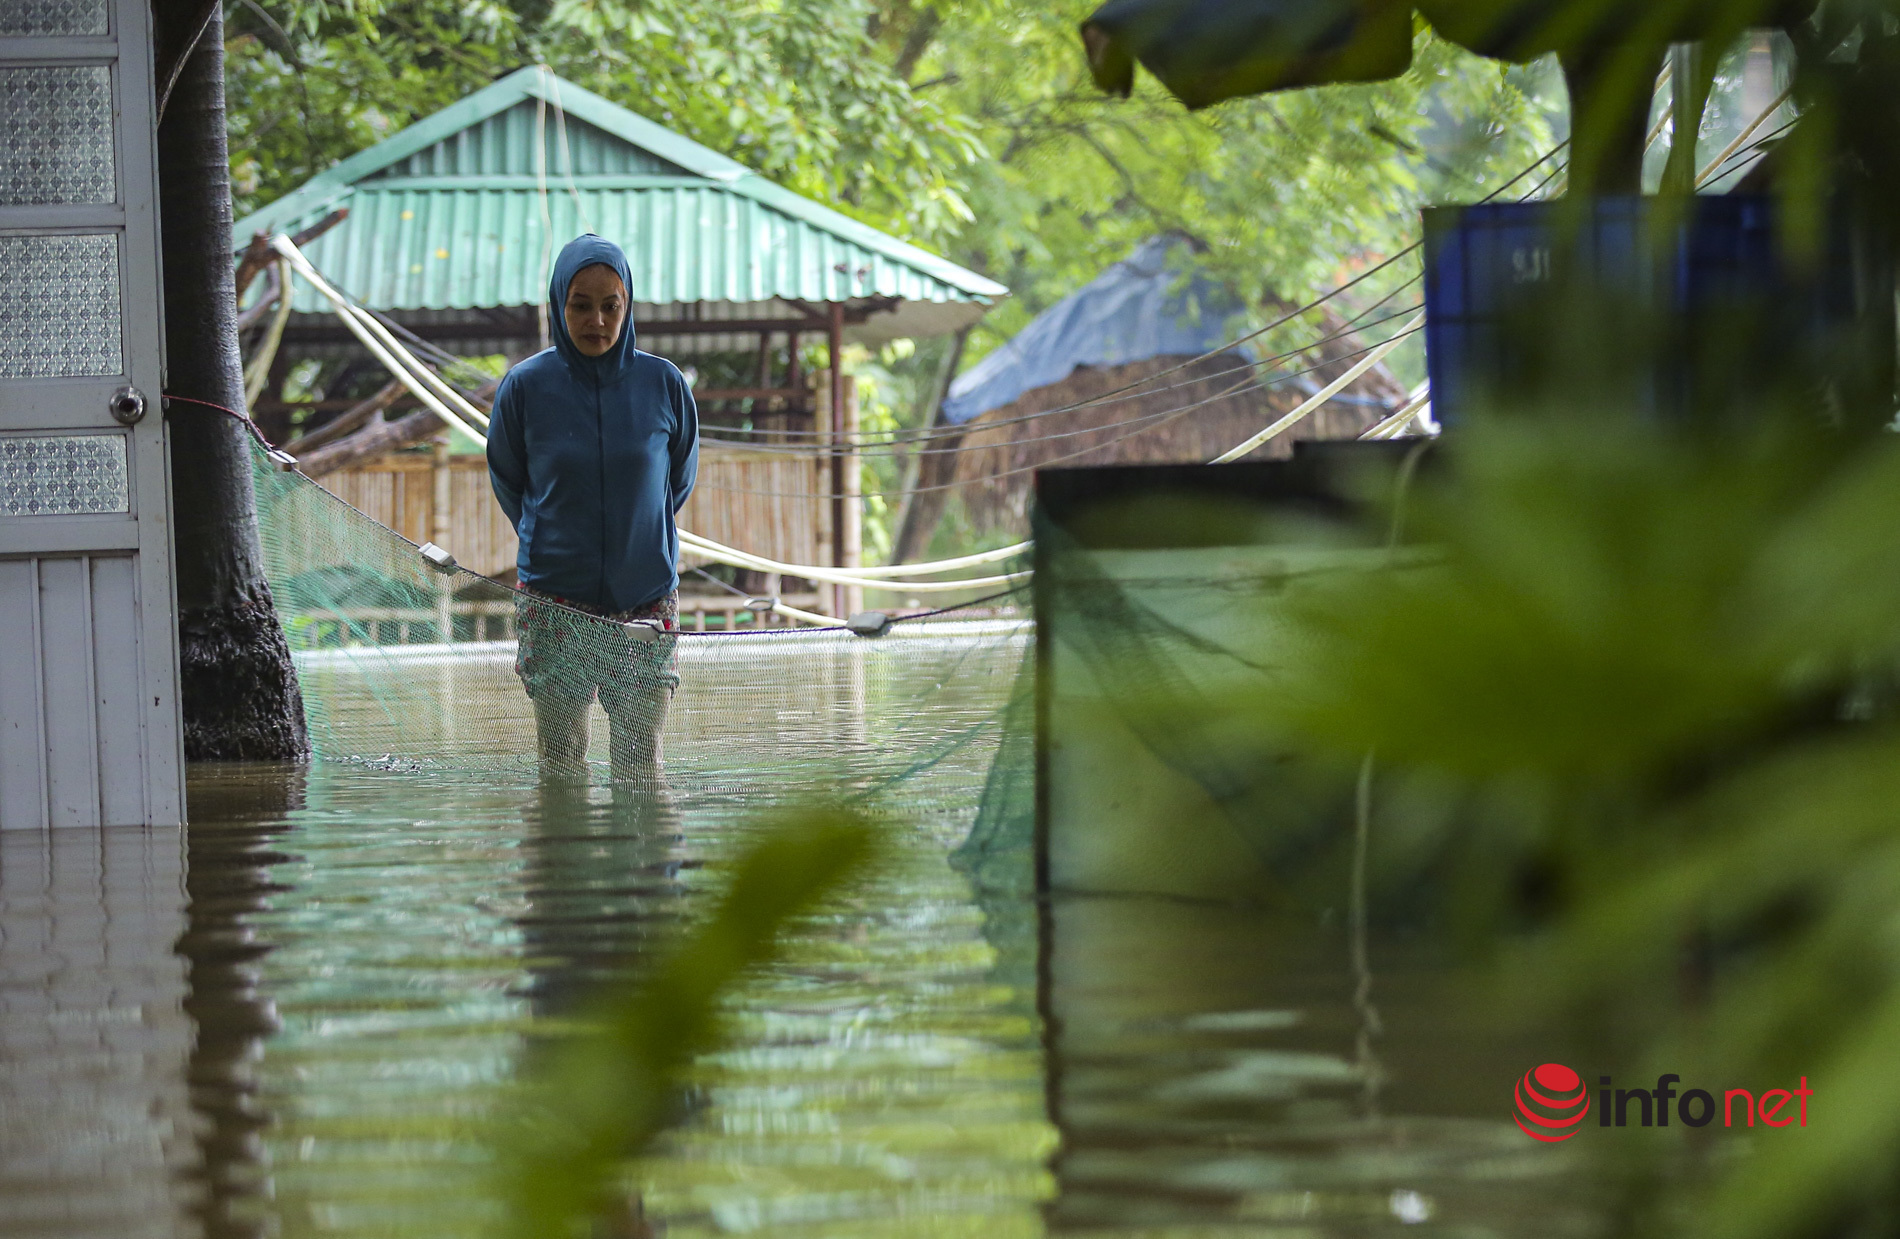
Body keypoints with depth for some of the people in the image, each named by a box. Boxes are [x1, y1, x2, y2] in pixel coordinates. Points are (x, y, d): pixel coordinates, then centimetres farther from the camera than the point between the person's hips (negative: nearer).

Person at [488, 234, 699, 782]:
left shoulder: (663, 383, -3)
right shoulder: (526, 386, -4)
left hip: (646, 603, 1)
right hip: (553, 606, -1)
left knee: (641, 765, 2)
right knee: (560, 764, 0)